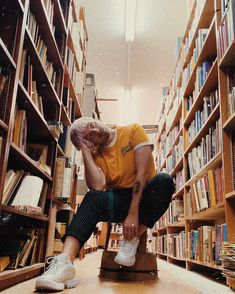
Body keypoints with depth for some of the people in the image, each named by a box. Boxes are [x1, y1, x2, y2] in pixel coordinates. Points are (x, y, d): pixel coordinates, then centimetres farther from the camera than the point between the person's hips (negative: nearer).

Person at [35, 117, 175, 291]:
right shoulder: (95, 156, 1)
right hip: (118, 201, 2)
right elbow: (97, 187, -19)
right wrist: (85, 152, -15)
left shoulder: (133, 131, -7)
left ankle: (132, 241, -22)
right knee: (93, 198, -28)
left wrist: (133, 213, -26)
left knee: (164, 180, -33)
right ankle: (65, 263, -42)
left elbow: (142, 172, -17)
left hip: (144, 197, -1)